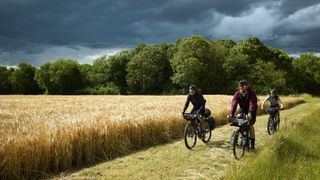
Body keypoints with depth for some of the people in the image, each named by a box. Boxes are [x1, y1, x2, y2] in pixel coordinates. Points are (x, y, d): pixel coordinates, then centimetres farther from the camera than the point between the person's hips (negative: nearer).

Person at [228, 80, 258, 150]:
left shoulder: (251, 93, -28)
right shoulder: (237, 94, -19)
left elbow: (252, 104, -41)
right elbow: (234, 104, -31)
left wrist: (250, 113, -58)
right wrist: (231, 114, -46)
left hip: (251, 110, -4)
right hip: (242, 109, 4)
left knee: (250, 125, -13)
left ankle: (252, 143, -3)